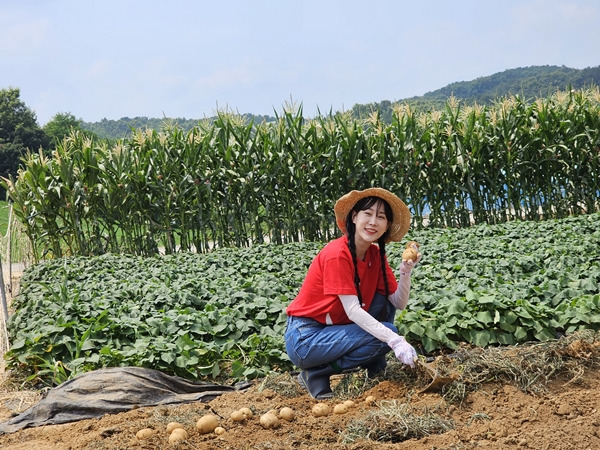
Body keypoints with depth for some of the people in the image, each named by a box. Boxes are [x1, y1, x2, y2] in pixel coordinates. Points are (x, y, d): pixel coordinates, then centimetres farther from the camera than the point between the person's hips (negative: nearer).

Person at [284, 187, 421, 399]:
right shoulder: (337, 253, -21)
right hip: (304, 339, -8)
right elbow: (352, 310, -27)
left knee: (384, 299, -2)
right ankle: (315, 374, -8)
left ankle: (376, 371, 3)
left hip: (334, 328, 8)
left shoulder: (376, 255, 3)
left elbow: (399, 303, 0)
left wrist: (406, 272, -18)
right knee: (385, 337, -21)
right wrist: (395, 340, -34)